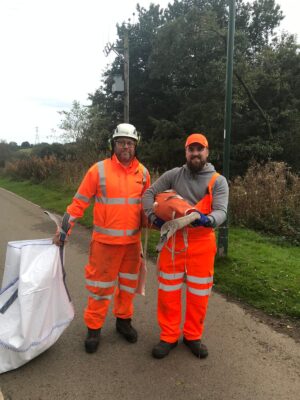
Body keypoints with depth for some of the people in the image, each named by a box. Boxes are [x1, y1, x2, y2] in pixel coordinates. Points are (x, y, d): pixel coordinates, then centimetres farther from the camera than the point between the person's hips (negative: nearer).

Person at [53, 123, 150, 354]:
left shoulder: (142, 172, 3)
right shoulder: (99, 170, -8)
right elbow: (80, 202, -7)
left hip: (133, 240, 4)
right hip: (105, 240, -4)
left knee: (128, 283, 17)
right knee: (100, 285, 6)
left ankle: (124, 320, 36)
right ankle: (94, 328, 24)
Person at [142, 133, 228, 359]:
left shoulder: (218, 181, -3)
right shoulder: (173, 175, 3)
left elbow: (221, 212, -14)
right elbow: (149, 193, 4)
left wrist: (207, 220, -37)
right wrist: (154, 217, -13)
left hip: (201, 244, -1)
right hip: (173, 241, 1)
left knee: (198, 293, 11)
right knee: (168, 291, 9)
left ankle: (193, 336, 33)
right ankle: (169, 337, 28)